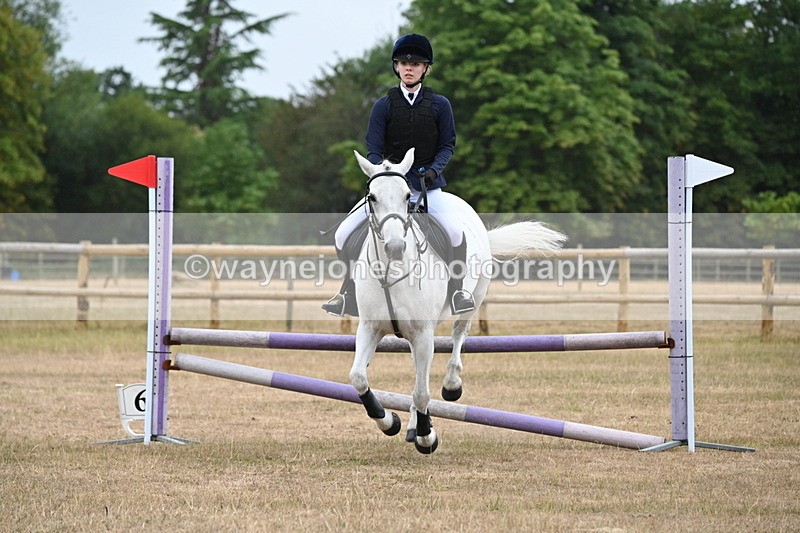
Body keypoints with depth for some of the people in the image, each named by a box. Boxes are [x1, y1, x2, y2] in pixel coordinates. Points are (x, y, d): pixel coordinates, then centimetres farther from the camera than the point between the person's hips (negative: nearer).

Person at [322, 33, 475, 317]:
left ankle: (457, 290, -4)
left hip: (428, 185, -1)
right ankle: (349, 291, 9)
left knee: (455, 232, -27)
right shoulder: (383, 106, 1)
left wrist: (434, 169, -13)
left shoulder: (439, 105, 2)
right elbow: (373, 151, 0)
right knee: (343, 233, -10)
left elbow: (447, 145, 6)